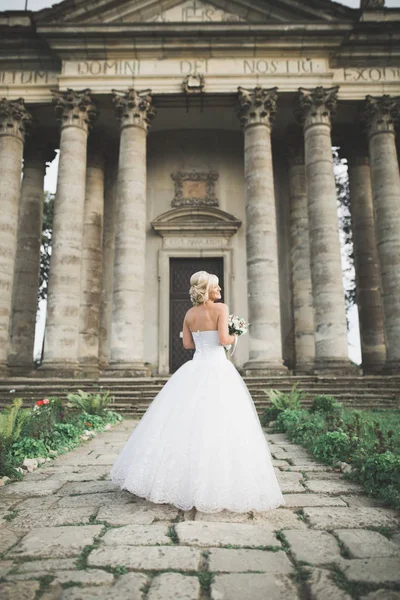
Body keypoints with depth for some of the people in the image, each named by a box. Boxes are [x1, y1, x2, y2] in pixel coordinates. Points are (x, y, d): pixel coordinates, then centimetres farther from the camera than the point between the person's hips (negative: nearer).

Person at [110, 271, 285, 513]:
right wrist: (234, 338, 4)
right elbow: (224, 339, -16)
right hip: (217, 370, -6)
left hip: (195, 369, 6)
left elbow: (187, 343, 12)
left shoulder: (190, 313, 9)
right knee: (218, 426, -1)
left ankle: (179, 480, 19)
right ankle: (216, 487, 4)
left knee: (184, 424, 11)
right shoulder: (221, 308, -8)